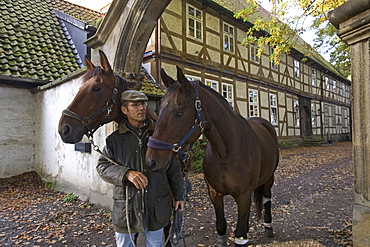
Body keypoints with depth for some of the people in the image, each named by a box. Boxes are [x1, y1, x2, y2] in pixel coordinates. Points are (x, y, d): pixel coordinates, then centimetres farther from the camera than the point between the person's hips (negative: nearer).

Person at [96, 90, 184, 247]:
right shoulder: (114, 139, -2)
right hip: (125, 206, 0)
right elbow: (102, 166, -5)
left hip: (156, 205, 1)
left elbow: (174, 169, 5)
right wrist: (126, 173, -22)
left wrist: (178, 196, 6)